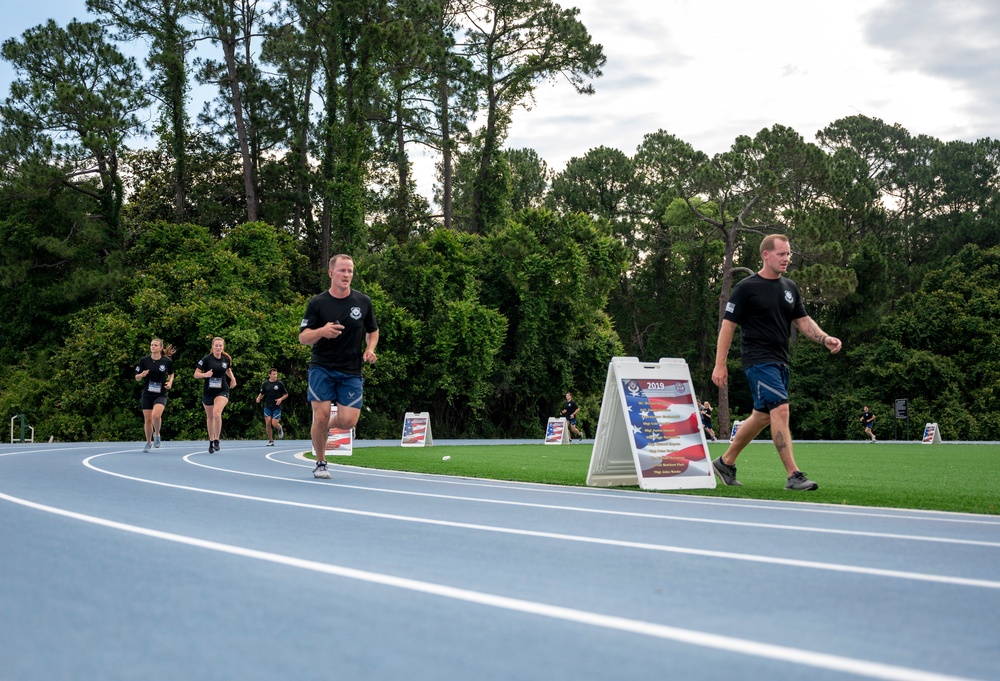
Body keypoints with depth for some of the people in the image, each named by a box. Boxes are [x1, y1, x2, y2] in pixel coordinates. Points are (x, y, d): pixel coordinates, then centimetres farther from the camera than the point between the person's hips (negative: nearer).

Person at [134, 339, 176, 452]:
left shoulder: (167, 361, -4)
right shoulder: (144, 360, -3)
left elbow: (171, 374, 15)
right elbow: (137, 378, 3)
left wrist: (170, 382, -5)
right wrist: (142, 375, -19)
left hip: (161, 394, -2)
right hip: (147, 394, 2)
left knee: (156, 415, -23)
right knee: (148, 419, 4)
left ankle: (157, 434, 6)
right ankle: (149, 443, 22)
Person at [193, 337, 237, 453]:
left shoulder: (226, 359, 0)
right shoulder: (206, 359, -9)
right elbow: (196, 374, -11)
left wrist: (232, 379, 7)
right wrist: (205, 374, -30)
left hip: (222, 391, 0)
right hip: (208, 392, 0)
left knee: (217, 413, -24)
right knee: (210, 417, 13)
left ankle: (217, 440, -9)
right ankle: (211, 442, 31)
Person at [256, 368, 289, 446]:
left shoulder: (280, 384, -2)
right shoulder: (266, 383, 4)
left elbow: (286, 394, 4)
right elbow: (262, 393, 14)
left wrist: (281, 399, -14)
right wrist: (259, 398, -7)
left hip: (277, 407, -2)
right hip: (268, 406, 2)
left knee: (274, 424, -12)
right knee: (268, 423, -6)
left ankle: (280, 429, 26)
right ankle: (270, 440, 9)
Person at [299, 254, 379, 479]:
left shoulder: (363, 302, 4)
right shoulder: (317, 303, -3)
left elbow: (373, 331, 18)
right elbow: (303, 337, -5)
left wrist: (370, 349, -3)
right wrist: (322, 331, -26)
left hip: (351, 371, 2)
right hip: (322, 368, -2)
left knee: (348, 421, -10)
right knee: (321, 416, -10)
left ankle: (328, 426, 27)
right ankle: (320, 463, 12)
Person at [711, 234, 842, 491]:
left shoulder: (790, 287, 13)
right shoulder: (746, 288, -7)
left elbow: (803, 321, 15)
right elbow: (728, 325, -6)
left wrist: (825, 339, -4)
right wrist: (720, 364, -10)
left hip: (780, 361, 8)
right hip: (758, 360, -8)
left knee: (762, 416, 13)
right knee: (781, 410, -17)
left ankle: (726, 462, 28)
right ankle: (794, 476, -16)